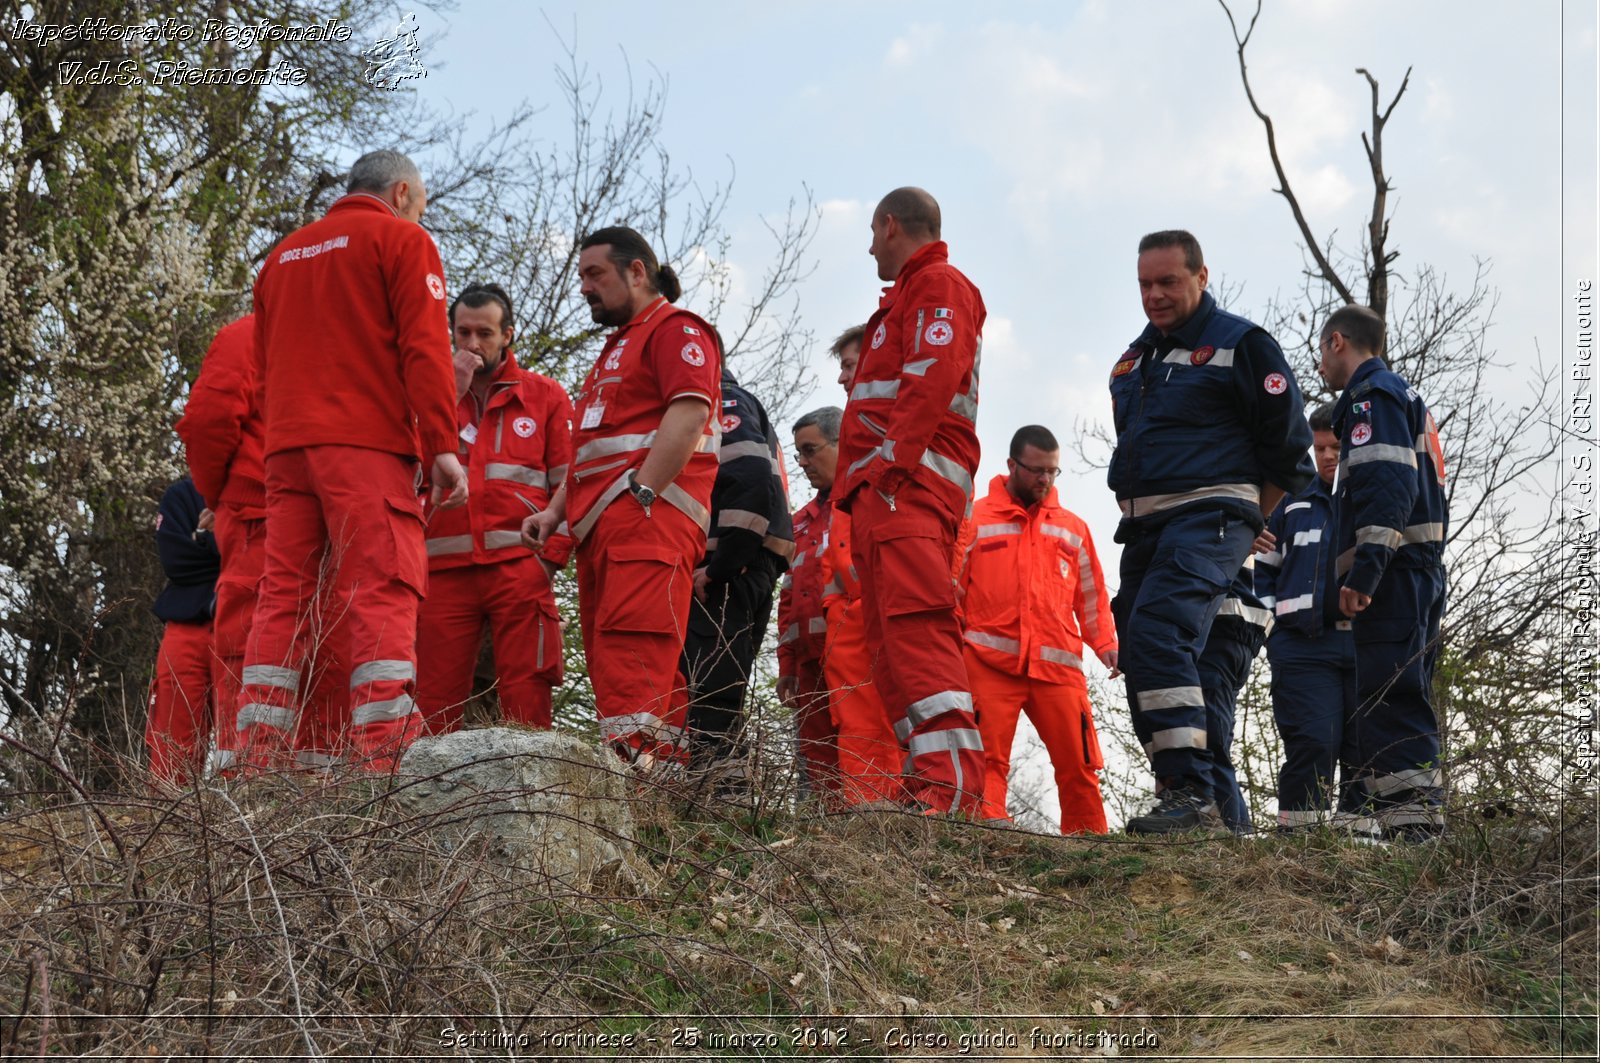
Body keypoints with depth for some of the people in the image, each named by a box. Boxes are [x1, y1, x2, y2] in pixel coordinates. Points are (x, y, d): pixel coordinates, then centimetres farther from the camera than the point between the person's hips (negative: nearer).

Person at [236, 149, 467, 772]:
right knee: (383, 589, -11)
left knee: (283, 597, 4)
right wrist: (443, 446, -11)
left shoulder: (285, 253, 25)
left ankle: (257, 764, -2)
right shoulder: (402, 240, 4)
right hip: (367, 442, -6)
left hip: (286, 442, 6)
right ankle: (387, 761, -22)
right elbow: (424, 347, -7)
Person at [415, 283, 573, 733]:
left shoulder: (545, 396, 13)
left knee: (525, 697, -8)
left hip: (520, 566, -2)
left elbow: (568, 485, 7)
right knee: (434, 703, -3)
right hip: (445, 569, 2)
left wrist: (551, 557, -5)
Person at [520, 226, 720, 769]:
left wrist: (640, 492, -22)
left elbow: (689, 413, -15)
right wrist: (555, 511, 18)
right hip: (601, 524, 10)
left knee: (630, 657, -22)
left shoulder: (675, 329, 1)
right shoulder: (616, 348, 32)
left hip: (648, 517, -10)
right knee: (609, 662, 3)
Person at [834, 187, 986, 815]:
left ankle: (954, 785, -31)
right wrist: (865, 481, 18)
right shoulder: (907, 297, 32)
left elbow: (933, 375, -16)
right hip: (884, 494, 11)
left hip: (907, 481, -11)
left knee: (914, 626, -22)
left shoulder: (938, 285, 0)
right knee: (893, 643, 6)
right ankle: (928, 780, 3)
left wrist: (893, 458, -21)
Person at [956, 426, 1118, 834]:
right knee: (988, 758, -13)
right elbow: (951, 588, 9)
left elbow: (1092, 596, 22)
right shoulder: (974, 519, 11)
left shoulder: (1073, 528, 21)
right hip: (991, 663, -2)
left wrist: (1105, 644, 6)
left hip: (1058, 666, 2)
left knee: (1078, 765, -1)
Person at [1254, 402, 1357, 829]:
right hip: (1305, 646, -1)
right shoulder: (1293, 503, 18)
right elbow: (1263, 568, 21)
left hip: (1369, 646, 1)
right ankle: (1300, 830, -12)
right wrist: (1270, 620, 7)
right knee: (1312, 742, -14)